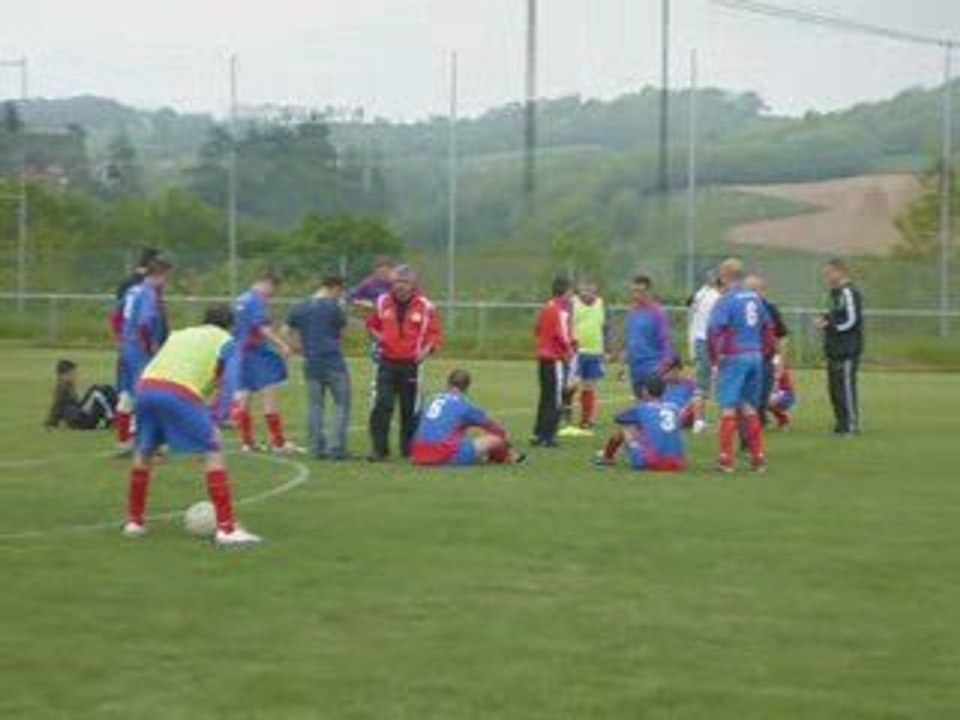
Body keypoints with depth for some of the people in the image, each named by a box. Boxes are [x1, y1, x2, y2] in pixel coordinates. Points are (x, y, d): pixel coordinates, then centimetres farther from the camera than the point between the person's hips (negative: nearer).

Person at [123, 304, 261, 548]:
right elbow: (229, 382, 5)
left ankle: (134, 521, 32)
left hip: (146, 385, 5)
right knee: (213, 453, 2)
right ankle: (226, 529, -4)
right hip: (180, 394, -5)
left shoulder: (178, 335, 36)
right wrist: (216, 418, -1)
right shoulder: (226, 341, 20)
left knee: (144, 452, 25)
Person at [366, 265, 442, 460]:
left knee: (410, 409, 7)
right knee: (382, 406, -7)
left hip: (411, 364, -1)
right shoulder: (383, 302, 4)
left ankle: (409, 448, 19)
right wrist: (377, 336, 0)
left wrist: (427, 349, -14)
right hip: (387, 363, 1)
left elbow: (435, 333, 3)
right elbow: (372, 324, 20)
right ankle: (379, 448, -1)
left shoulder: (425, 306, -3)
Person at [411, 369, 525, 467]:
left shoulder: (435, 400, 19)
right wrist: (504, 434, 38)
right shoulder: (464, 404, 2)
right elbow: (489, 424, 19)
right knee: (496, 440, 7)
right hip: (446, 456, -7)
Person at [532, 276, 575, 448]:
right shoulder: (561, 311, -15)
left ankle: (538, 435, 19)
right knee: (556, 400, -3)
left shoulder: (546, 308, 12)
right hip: (556, 358, -9)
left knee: (546, 397, 16)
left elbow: (537, 330, 19)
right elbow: (562, 335, -21)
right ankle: (547, 437, -4)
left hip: (543, 356, 9)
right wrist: (569, 350, -7)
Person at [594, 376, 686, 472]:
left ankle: (607, 457, 42)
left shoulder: (640, 409, 2)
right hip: (677, 464, 4)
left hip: (651, 463, -4)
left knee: (622, 429, 16)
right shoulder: (674, 408, 11)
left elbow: (619, 419, 23)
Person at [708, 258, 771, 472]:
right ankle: (758, 457, 14)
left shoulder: (726, 300, -11)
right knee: (749, 407, 14)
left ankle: (727, 459, -3)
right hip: (755, 357, 6)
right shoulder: (755, 297, 11)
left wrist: (715, 356, -7)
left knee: (728, 407, -2)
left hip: (733, 358, -6)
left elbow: (715, 329, -18)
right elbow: (767, 326, 17)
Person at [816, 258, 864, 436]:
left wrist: (829, 325, -12)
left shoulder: (848, 292, -14)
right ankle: (841, 423, 20)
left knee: (846, 386, -8)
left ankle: (851, 425, -3)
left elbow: (850, 320, -20)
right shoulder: (837, 293, 17)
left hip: (847, 350, -10)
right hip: (836, 349, 10)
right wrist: (826, 319, 7)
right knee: (835, 386, 13)